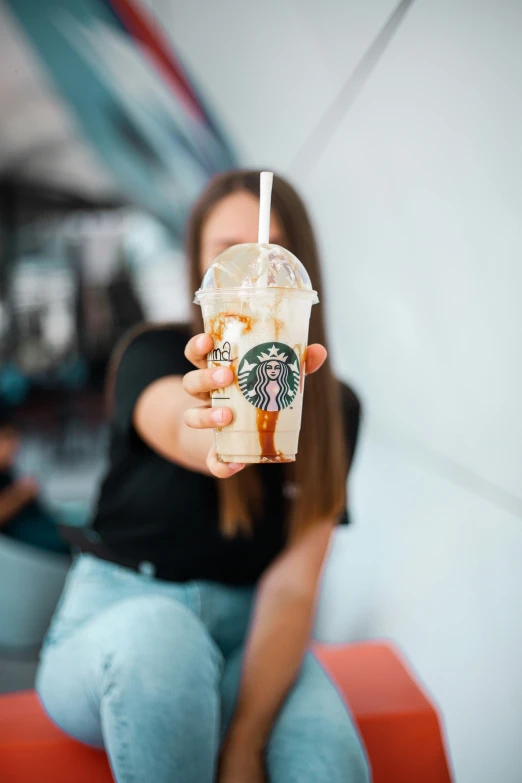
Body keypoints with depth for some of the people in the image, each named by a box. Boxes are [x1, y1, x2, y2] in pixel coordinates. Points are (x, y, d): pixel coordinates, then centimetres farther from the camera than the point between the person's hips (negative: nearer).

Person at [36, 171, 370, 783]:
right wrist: (224, 428, -57)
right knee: (158, 630, -36)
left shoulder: (334, 407, -2)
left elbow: (293, 584, -10)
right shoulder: (152, 354, -8)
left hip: (248, 636, 1)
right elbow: (177, 427, -34)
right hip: (116, 615, 0)